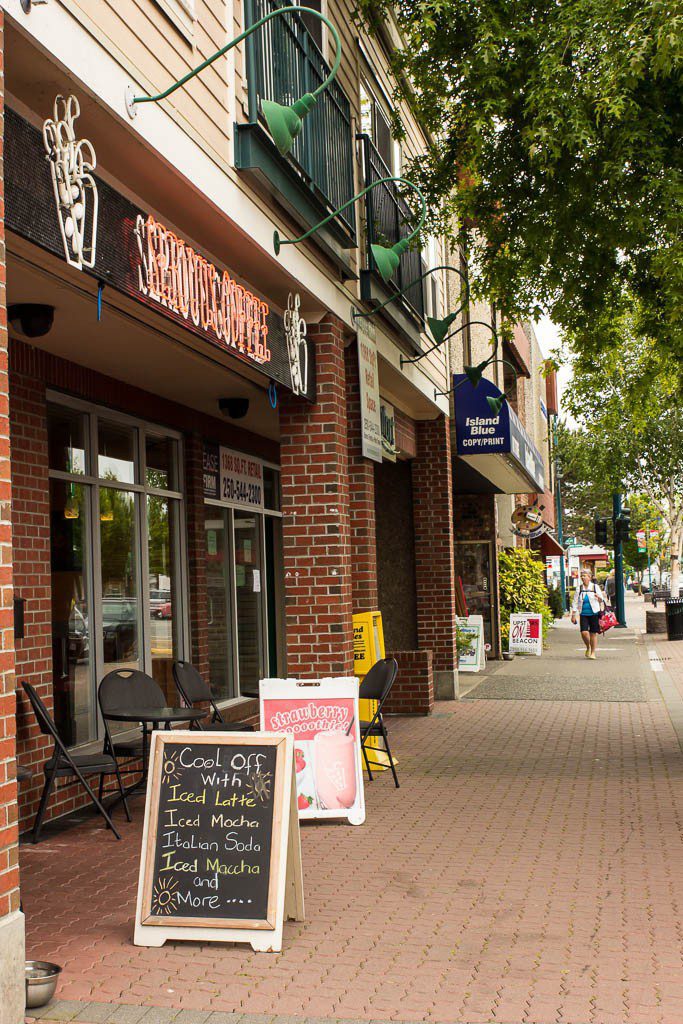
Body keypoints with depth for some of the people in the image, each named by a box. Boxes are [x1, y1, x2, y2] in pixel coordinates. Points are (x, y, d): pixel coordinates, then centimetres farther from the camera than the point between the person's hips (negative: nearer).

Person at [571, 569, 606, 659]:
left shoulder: (595, 587, 4)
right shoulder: (579, 588, 7)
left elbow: (602, 601, 8)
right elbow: (575, 602, 9)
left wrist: (599, 598, -16)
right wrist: (573, 615, 4)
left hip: (594, 613, -1)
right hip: (583, 614, 1)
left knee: (593, 633, 1)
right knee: (584, 632, -13)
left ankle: (593, 652, 14)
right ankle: (588, 647, 14)